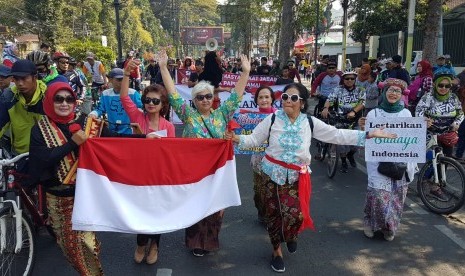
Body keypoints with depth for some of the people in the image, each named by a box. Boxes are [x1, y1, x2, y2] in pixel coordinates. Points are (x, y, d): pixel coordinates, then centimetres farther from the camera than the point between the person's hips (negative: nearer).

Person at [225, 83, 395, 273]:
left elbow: (337, 135, 0)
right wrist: (238, 139, -24)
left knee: (295, 214, -4)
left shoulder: (310, 122, -2)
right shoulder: (273, 119, -7)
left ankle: (291, 236, 34)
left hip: (297, 177, 1)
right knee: (274, 213, 8)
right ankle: (276, 250, 31)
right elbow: (254, 139, -3)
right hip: (273, 174, -1)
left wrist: (368, 134, -3)